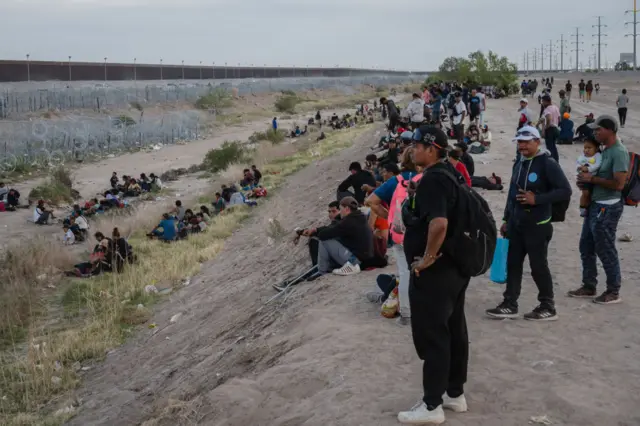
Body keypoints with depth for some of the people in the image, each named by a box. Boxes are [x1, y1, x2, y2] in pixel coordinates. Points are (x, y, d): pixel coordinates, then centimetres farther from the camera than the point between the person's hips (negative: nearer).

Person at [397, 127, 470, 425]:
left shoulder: (432, 179, -20)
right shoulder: (450, 173, 11)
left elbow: (439, 223, -35)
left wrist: (426, 258, -23)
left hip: (434, 270, -10)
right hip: (455, 265, 10)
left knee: (431, 336, -2)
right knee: (454, 331, 15)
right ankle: (455, 394, 26)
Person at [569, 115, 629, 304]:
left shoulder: (619, 152, -18)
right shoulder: (605, 150, 11)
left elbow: (618, 184, -25)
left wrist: (592, 179, -17)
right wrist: (586, 179, 2)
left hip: (607, 208, -10)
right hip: (595, 205, 10)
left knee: (605, 250, -1)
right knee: (586, 246, 15)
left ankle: (613, 292, 12)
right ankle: (589, 286, 27)